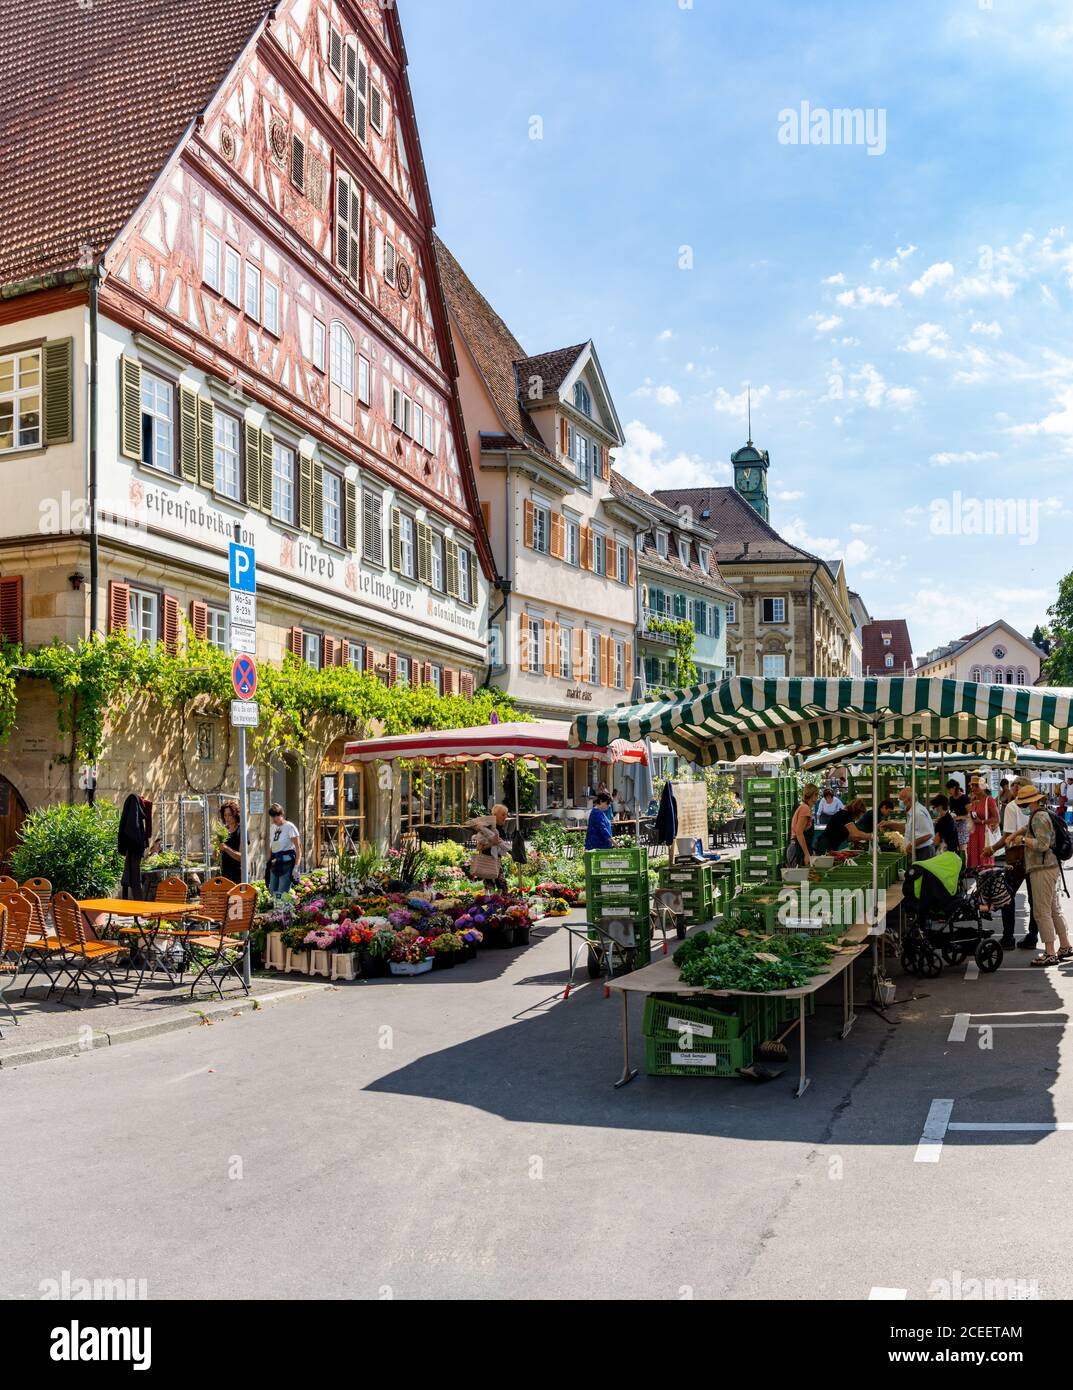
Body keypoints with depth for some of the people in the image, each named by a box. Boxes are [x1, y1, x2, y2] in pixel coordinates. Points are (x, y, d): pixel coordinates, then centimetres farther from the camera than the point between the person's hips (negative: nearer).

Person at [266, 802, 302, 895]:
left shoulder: (290, 827, -8)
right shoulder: (273, 827, 13)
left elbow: (298, 849, -10)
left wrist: (296, 867, -16)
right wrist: (269, 863, 13)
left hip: (286, 864, -7)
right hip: (274, 865, 7)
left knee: (282, 894, -9)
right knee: (272, 893, 5)